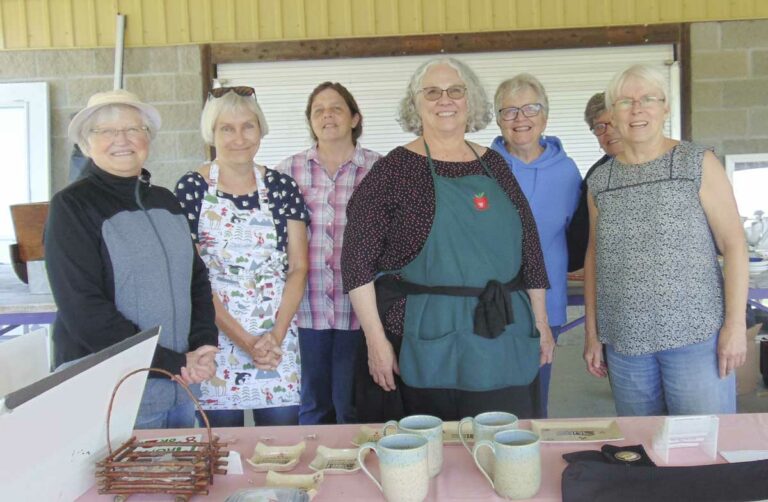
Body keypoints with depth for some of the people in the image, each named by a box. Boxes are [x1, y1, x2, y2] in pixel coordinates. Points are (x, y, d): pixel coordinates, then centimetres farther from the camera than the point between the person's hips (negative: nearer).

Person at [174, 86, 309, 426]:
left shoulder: (282, 187, 5)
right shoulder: (191, 189, -2)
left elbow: (298, 267, 3)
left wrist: (276, 335, -9)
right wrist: (244, 340, -11)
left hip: (278, 341, 2)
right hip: (217, 340, -1)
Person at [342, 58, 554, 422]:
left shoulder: (493, 164, 10)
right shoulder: (396, 169, -4)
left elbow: (528, 244, 14)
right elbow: (358, 259, -8)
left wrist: (541, 321, 13)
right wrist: (376, 340, -12)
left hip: (505, 340, 5)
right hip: (430, 342, -4)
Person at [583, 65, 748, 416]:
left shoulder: (698, 164, -1)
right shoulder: (600, 181, 8)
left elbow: (733, 244, -3)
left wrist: (735, 324, -9)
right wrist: (592, 333, 11)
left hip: (696, 335, -3)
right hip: (624, 341, 3)